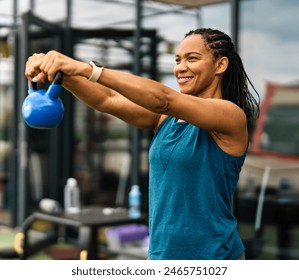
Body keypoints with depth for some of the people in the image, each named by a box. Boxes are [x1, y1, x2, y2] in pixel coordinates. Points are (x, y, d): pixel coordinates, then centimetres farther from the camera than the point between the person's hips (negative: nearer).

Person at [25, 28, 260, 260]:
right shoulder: (167, 116, 6)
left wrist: (88, 69, -36)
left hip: (211, 255, -5)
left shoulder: (231, 115, -12)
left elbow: (163, 100, -27)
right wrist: (64, 74, -25)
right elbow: (108, 100, -7)